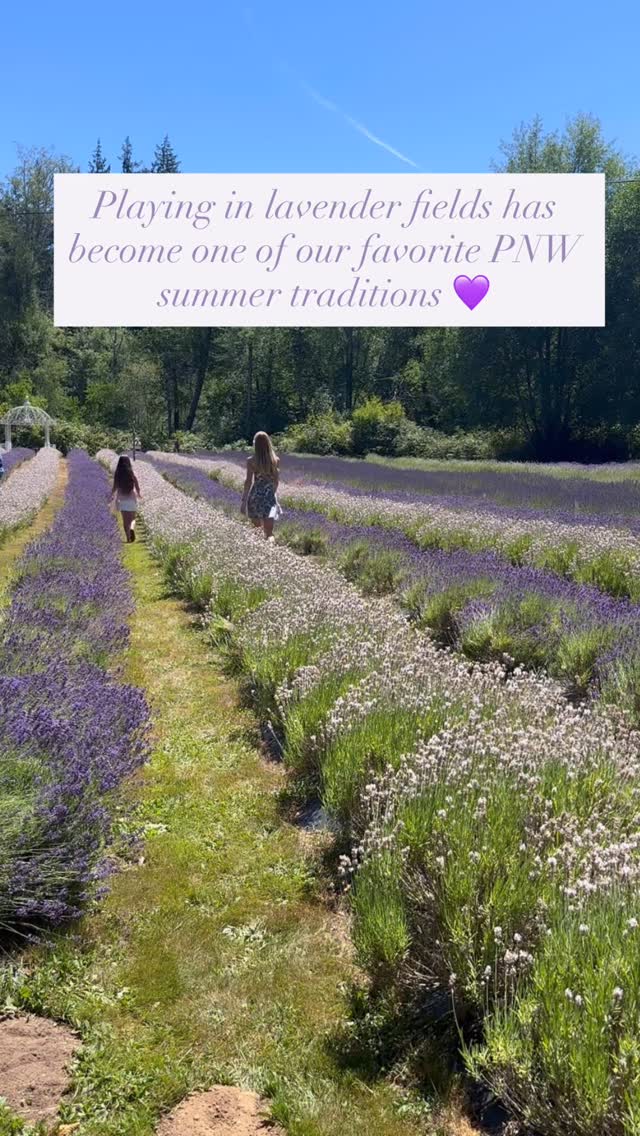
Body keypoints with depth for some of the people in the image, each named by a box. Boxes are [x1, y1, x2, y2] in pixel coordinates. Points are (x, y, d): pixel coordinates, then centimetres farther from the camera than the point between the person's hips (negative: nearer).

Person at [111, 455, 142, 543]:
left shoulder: (117, 475, -5)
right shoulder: (132, 474, -7)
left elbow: (115, 488, -5)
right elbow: (137, 487, -4)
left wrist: (112, 496, 14)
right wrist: (139, 494, 17)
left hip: (121, 500, 1)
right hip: (132, 499, -1)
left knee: (125, 520, 9)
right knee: (132, 519, 11)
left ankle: (128, 538, 7)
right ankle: (132, 529, -19)